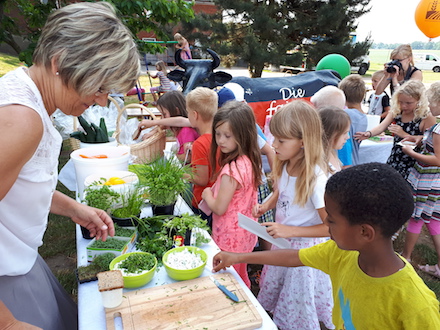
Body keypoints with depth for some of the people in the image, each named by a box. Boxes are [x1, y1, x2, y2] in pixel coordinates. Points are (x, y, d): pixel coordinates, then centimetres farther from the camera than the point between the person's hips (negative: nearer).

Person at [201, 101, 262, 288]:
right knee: (241, 279, 27)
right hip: (244, 235, 9)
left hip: (229, 240, -9)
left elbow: (219, 208, -23)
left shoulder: (231, 169, -29)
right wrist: (214, 192, 0)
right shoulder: (248, 161, -1)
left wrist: (207, 194, -5)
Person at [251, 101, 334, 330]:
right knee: (274, 294, 27)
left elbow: (331, 227, -25)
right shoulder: (284, 166, -9)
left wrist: (290, 230, -29)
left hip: (304, 248, -7)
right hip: (282, 243, 7)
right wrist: (266, 205, -7)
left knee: (297, 306, 15)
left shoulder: (315, 179, -30)